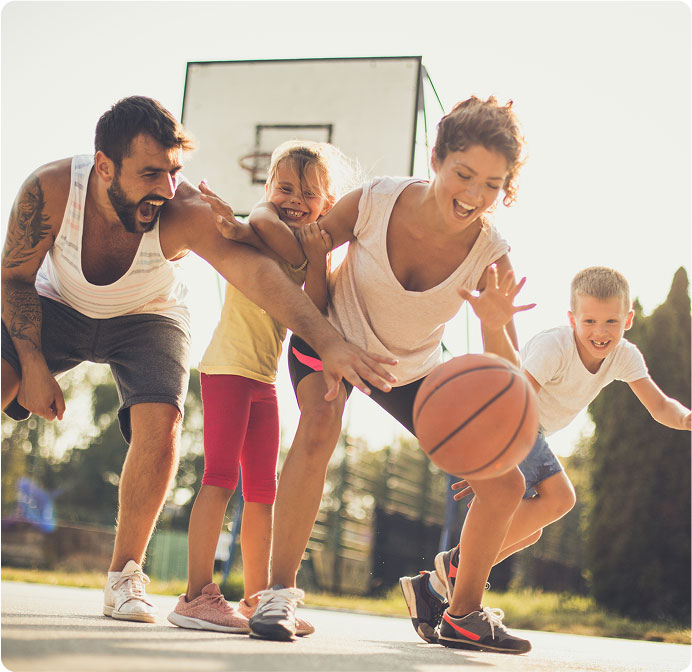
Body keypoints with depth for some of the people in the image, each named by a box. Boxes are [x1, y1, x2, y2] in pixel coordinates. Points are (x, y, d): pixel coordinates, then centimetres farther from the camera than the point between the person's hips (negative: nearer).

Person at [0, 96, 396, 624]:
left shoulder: (185, 212, -36)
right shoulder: (49, 189, -30)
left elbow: (255, 271, -50)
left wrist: (330, 342, -63)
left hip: (147, 319, -1)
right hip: (55, 308, 1)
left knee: (160, 422, -23)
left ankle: (125, 575, -3)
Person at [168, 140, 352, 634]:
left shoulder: (312, 249, 14)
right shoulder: (261, 221, -4)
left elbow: (310, 317, -4)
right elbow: (265, 222, -32)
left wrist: (317, 259, -13)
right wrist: (304, 253, -24)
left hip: (265, 376, 8)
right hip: (230, 365, -8)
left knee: (263, 489, 9)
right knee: (221, 476, -13)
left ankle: (257, 598, 16)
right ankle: (197, 595, -12)